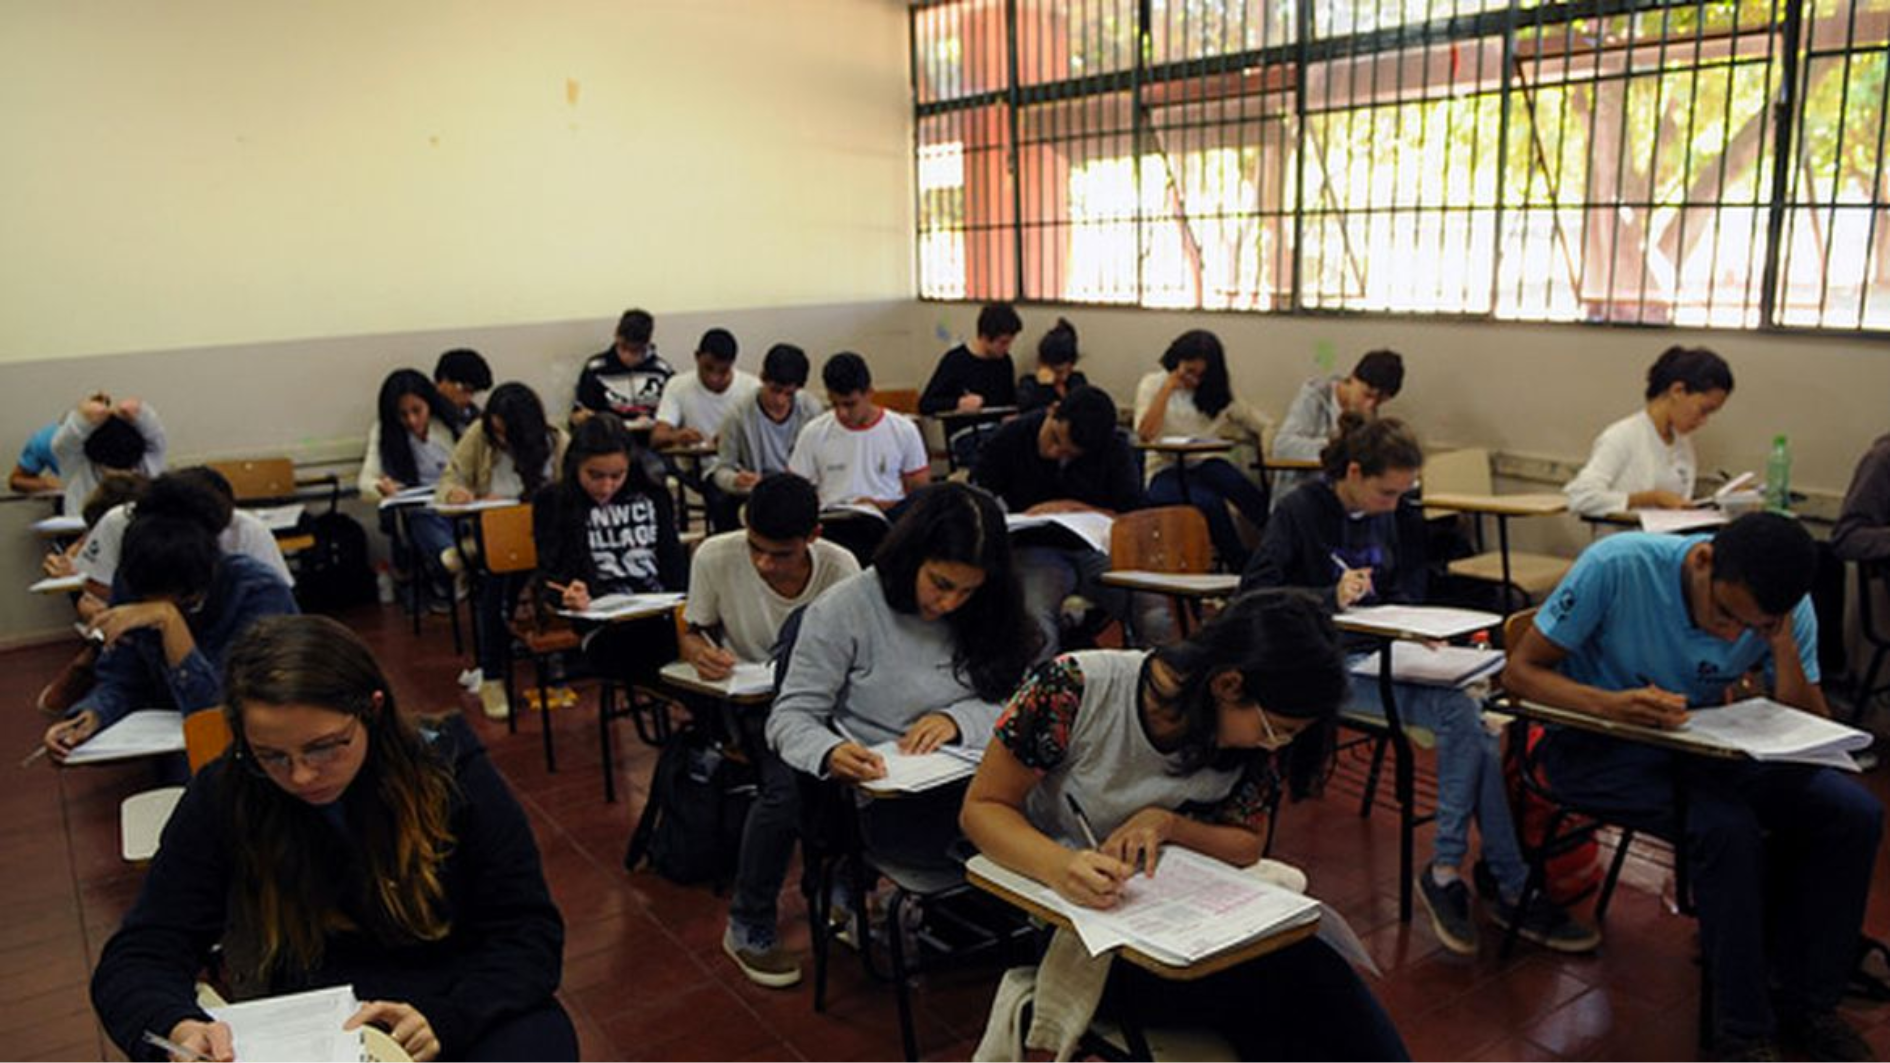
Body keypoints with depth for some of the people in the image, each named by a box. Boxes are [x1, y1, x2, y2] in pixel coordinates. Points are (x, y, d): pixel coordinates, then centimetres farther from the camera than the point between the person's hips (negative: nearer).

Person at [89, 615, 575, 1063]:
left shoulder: (452, 773, -10)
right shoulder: (222, 799, -6)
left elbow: (531, 934, -7)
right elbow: (138, 958, -4)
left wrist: (445, 1019, -25)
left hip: (461, 1009, -2)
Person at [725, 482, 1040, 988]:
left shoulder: (982, 618, 3)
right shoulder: (843, 609, -9)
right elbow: (791, 715, -11)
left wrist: (959, 718, -18)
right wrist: (830, 754, -33)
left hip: (952, 790, 4)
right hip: (867, 791, -3)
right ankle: (749, 928, -6)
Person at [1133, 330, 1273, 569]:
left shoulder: (1218, 391, 15)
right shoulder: (1153, 384, 5)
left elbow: (1261, 426, 16)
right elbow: (1144, 435, -11)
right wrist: (1168, 388, -9)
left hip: (1207, 464, 3)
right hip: (1167, 470, -3)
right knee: (1208, 502, -35)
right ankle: (1243, 565, -27)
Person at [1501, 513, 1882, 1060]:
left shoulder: (1788, 610, -9)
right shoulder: (1617, 565, -23)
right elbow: (1519, 671, -19)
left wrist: (1783, 647, -23)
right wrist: (1609, 703, -37)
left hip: (1704, 744, 5)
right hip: (1600, 743, -5)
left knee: (1854, 813, -14)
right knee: (1728, 825, -30)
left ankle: (1806, 1005, 5)